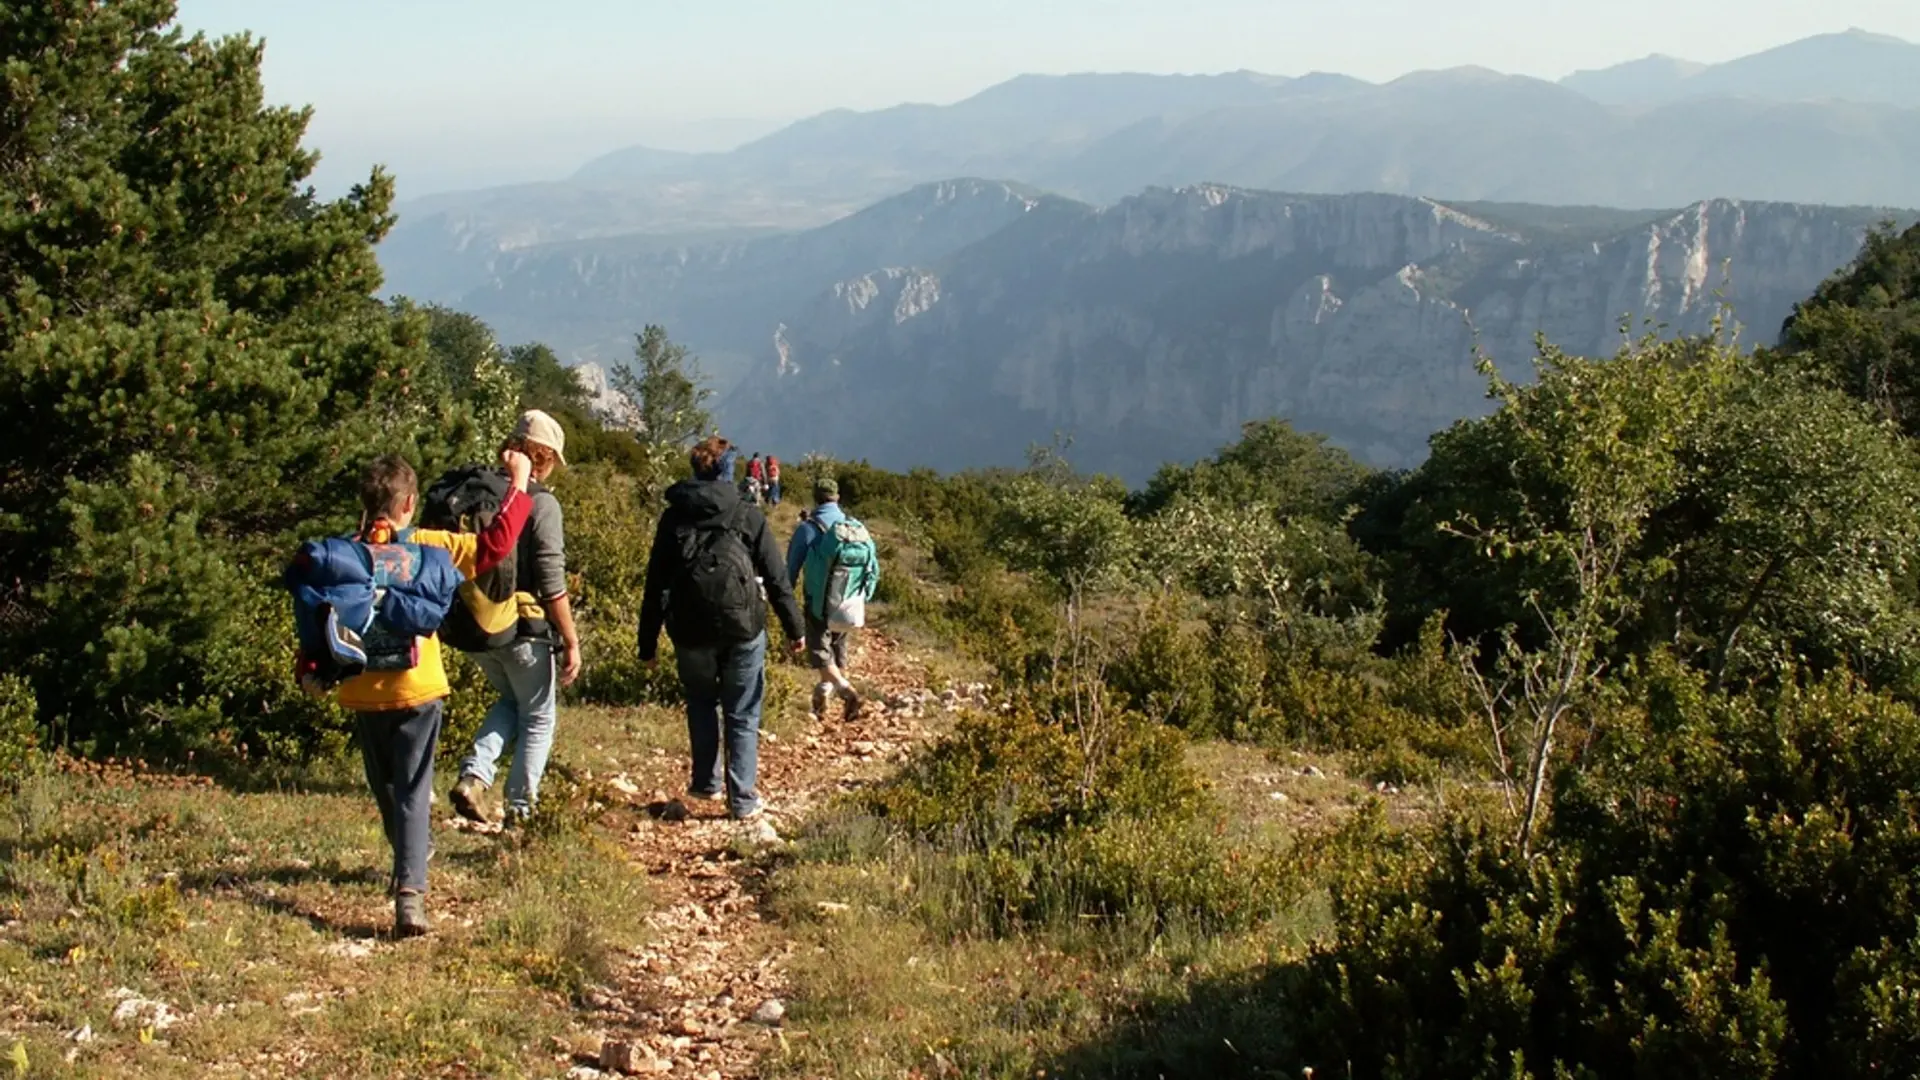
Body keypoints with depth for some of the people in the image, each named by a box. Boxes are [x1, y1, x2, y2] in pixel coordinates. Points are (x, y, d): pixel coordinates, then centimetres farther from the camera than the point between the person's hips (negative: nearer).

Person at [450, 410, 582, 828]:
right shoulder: (541, 504, -14)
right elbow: (552, 584, -16)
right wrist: (572, 642, -9)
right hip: (524, 629, -6)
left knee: (510, 701, 27)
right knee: (538, 718, 13)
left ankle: (473, 775, 8)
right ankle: (520, 810, 14)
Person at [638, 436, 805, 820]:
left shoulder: (674, 518, 1)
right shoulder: (749, 518, -2)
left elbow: (655, 585, 2)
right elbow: (777, 579, -1)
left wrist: (648, 643, 7)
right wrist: (795, 629, 9)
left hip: (691, 631, 2)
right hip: (743, 629, -1)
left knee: (701, 705, 24)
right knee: (742, 716, 8)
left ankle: (706, 782, 26)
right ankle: (742, 798, 7)